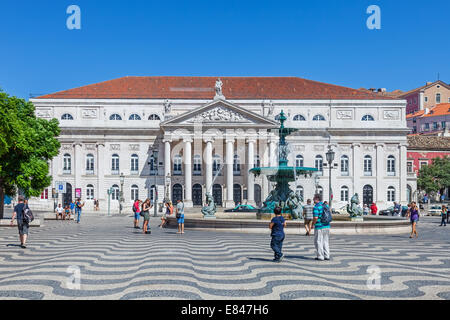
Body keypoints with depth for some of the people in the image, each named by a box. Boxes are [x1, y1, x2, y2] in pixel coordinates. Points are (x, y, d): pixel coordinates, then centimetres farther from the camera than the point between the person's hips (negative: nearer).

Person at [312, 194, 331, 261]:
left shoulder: (316, 207, -15)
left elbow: (316, 218, -22)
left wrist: (313, 224, -6)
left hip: (319, 227, -7)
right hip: (327, 226, 7)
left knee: (318, 242, 3)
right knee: (325, 241, 16)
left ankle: (320, 257, 5)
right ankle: (327, 256, 17)